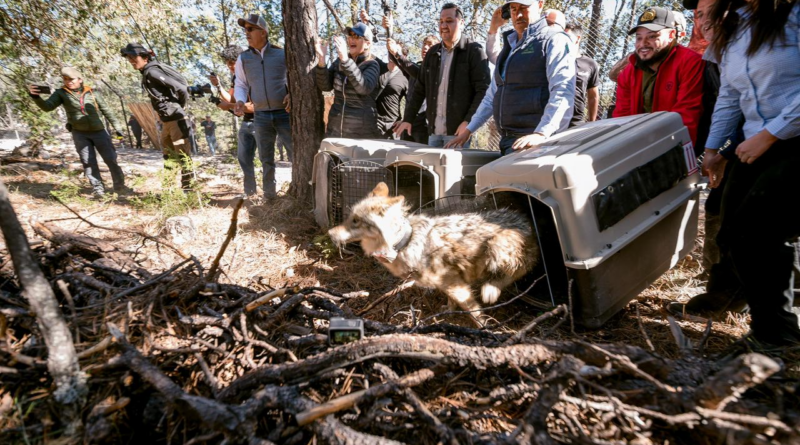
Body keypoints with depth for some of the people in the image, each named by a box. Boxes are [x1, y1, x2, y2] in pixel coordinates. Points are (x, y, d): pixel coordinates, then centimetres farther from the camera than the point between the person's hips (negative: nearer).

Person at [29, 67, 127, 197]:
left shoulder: (91, 93, 3)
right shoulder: (61, 93, 2)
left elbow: (106, 111, 10)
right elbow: (47, 106, -10)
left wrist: (117, 127, 10)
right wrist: (35, 96, -29)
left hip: (99, 132, 0)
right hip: (79, 134, 0)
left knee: (111, 159, 1)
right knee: (89, 162, 0)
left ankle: (119, 185, 16)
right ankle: (98, 188, 6)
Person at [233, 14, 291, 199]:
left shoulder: (282, 53, 2)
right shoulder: (243, 58, 8)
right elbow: (240, 85, 11)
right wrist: (240, 101, -10)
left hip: (285, 113, -2)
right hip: (261, 116, 3)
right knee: (266, 159, 10)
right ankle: (269, 195, 21)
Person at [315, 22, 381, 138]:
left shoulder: (371, 65, -3)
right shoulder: (338, 62, 10)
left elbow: (364, 88, -23)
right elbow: (325, 86, 0)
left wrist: (345, 59, -29)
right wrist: (321, 60, -15)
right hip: (335, 126, 4)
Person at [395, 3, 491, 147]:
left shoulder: (474, 51, -2)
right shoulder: (432, 53, 15)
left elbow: (483, 90, -9)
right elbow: (420, 89, 18)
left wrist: (469, 121, -18)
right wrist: (408, 119, 11)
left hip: (458, 129, -5)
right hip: (434, 130, 6)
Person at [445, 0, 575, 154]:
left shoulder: (554, 40, -3)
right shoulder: (510, 46, 22)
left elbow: (563, 92, -17)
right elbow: (493, 95, 28)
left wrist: (541, 133, -30)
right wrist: (469, 129, 23)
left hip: (533, 142, -7)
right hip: (508, 140, 8)